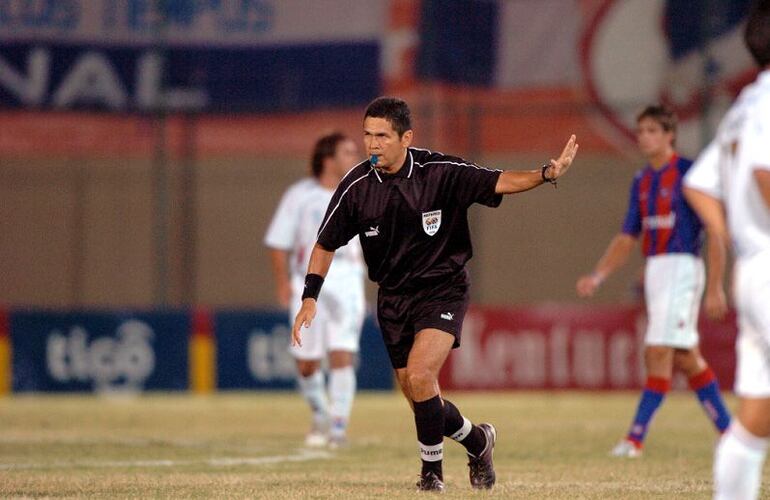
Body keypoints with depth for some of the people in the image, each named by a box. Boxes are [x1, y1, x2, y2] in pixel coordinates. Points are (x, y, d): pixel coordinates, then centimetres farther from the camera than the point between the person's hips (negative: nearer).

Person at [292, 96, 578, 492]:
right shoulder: (356, 186, -7)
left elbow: (498, 182, -12)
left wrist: (546, 174, -29)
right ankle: (477, 440, 35)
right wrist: (310, 298, -5)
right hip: (392, 297, 4)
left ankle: (431, 470, -5)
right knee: (420, 400, 6)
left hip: (442, 290, -4)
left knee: (419, 375, -24)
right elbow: (326, 244, 3)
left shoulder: (440, 172, -14)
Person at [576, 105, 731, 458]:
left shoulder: (689, 174, -9)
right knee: (686, 358, 10)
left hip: (682, 267, -8)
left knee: (659, 352, -12)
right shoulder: (642, 182, 13)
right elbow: (627, 239, 18)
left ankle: (636, 438, -13)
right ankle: (727, 430, 20)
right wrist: (596, 277, 7)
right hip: (654, 270, 8)